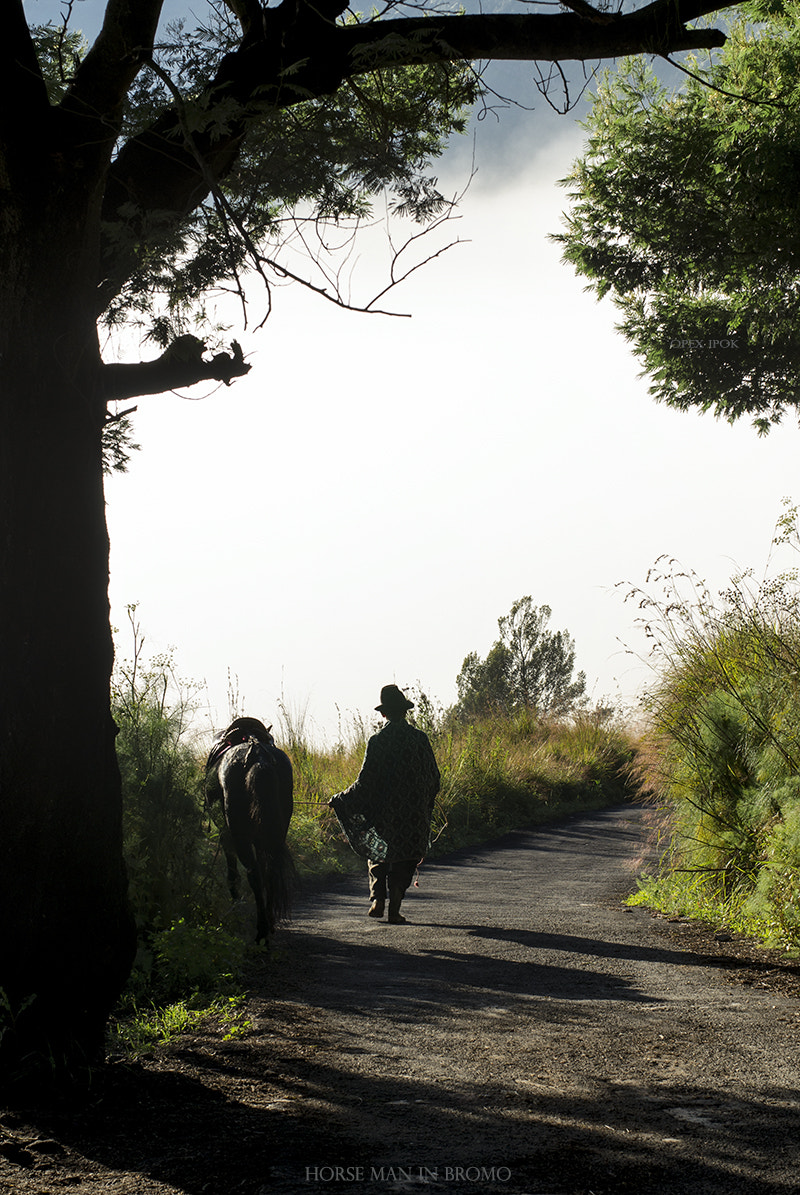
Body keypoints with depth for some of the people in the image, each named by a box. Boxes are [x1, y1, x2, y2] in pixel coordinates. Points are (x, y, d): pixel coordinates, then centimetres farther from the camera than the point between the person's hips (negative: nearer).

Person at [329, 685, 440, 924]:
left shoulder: (377, 741, -10)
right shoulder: (420, 738, -4)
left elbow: (365, 783, -11)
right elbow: (434, 778, 2)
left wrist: (339, 800, 1)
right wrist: (425, 803, 22)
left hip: (384, 812, -1)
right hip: (415, 813, 1)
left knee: (377, 854, 19)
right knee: (403, 860, 10)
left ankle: (377, 899, 7)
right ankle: (394, 910, 5)